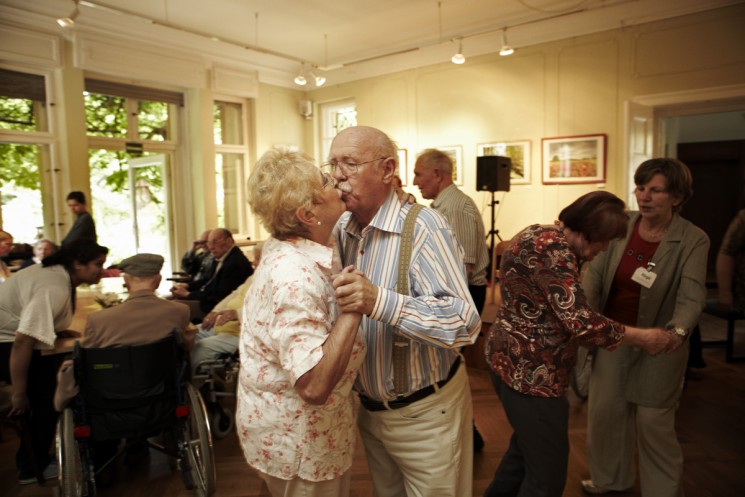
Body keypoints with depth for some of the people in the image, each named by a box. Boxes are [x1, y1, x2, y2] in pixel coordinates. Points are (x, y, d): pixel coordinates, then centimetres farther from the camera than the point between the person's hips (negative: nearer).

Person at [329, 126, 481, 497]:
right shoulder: (341, 230, -1)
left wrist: (379, 302, -41)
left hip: (425, 414, -6)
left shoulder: (422, 226, -22)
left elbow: (464, 324, -30)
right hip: (370, 408, 6)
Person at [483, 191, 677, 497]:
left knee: (526, 447, 28)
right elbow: (581, 323, -27)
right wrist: (644, 338, -15)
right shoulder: (552, 248, -23)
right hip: (530, 371, -11)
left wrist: (578, 261, 3)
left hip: (513, 360, 11)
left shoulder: (539, 235, 9)